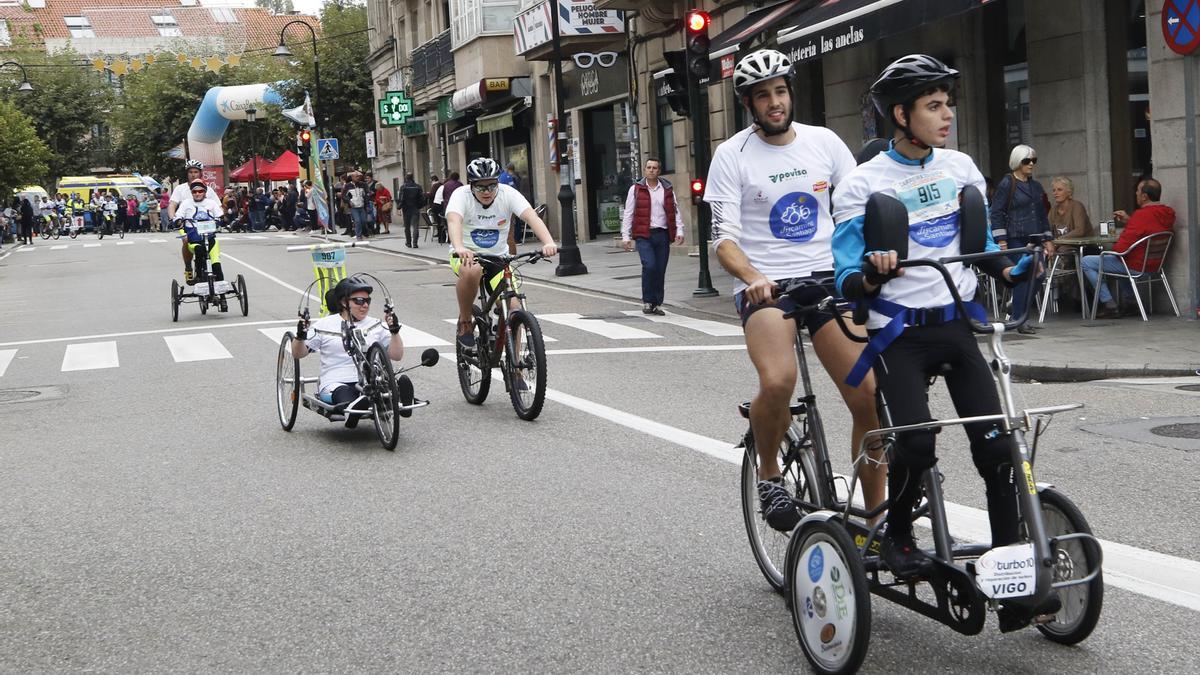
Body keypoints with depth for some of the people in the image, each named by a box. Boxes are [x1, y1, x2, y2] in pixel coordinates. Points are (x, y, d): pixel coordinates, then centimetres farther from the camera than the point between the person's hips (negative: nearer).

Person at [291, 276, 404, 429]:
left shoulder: (376, 326, 16)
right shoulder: (325, 325, 10)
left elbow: (396, 355, 11)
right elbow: (298, 353, 10)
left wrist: (394, 331, -5)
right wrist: (300, 336, -11)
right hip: (336, 384, -2)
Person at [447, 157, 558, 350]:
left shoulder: (508, 194, -13)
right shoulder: (462, 196, -17)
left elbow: (531, 216, -29)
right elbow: (454, 221, -37)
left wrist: (548, 243, -48)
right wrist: (459, 248, -58)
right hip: (466, 255, -2)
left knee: (513, 307, -14)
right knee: (472, 270, -38)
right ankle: (464, 321, -12)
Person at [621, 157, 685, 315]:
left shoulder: (667, 189, 11)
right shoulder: (636, 189, 4)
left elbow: (676, 211, 12)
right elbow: (628, 213, 4)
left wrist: (679, 231, 0)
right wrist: (625, 236, -2)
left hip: (663, 235, 3)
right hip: (644, 235, -3)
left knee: (660, 271, 4)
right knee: (649, 266, -18)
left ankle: (657, 304, 15)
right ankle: (647, 301, -2)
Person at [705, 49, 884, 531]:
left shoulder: (823, 142, 7)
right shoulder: (732, 155, -2)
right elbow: (724, 237, -9)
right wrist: (752, 278, -29)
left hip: (827, 279, 4)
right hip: (764, 286, -3)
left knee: (870, 397, -6)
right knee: (778, 382, -31)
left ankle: (876, 516, 12)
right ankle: (769, 473, -1)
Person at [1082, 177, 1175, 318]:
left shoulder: (1142, 215, -27)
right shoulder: (1168, 213, 0)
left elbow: (1120, 248, -27)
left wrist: (1113, 248, -4)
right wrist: (1129, 220, 11)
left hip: (1136, 266, -9)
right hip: (1154, 264, 9)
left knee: (1086, 262, -1)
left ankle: (1110, 306, -1)